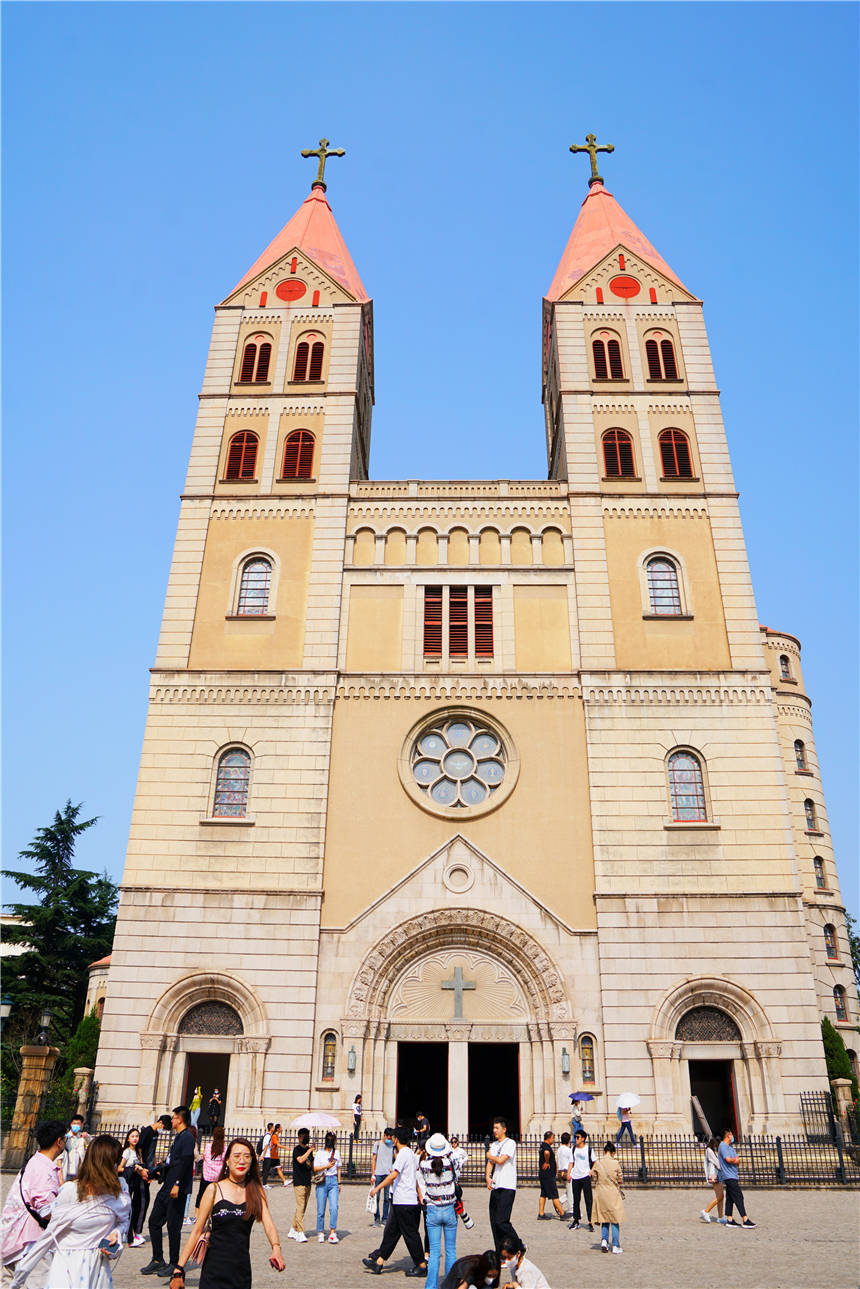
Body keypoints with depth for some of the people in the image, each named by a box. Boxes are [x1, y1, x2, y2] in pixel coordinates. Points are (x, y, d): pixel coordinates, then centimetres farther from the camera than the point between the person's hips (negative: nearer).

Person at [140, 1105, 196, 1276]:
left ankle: (174, 1264, 10)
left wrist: (177, 1184, -27)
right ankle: (157, 1260, 20)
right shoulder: (177, 1137, 18)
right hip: (167, 1188, 10)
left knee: (173, 1226, -2)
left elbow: (185, 1162, -22)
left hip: (178, 1190, -10)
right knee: (154, 1221, 10)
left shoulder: (187, 1137, -13)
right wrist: (152, 1173, 25)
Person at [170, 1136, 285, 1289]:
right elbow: (197, 1231, -4)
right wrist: (178, 1270, -9)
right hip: (215, 1269, -2)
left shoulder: (256, 1190, 2)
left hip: (242, 1270, 2)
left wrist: (276, 1248, -27)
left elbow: (268, 1224, -7)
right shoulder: (214, 1189, -4)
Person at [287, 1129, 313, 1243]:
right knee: (300, 1208, -11)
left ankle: (292, 1231, 21)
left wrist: (314, 1174, 9)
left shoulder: (309, 1149, 14)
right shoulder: (297, 1149, -7)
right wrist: (310, 1150, -22)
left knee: (302, 1208, 11)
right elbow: (300, 1160, -26)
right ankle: (300, 1233, -10)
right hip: (299, 1182, -7)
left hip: (308, 1182, 7)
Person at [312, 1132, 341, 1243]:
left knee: (334, 1208, -12)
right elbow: (315, 1168, -3)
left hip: (333, 1181, 2)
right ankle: (320, 1232, 16)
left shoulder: (336, 1152, 13)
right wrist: (327, 1166, -14)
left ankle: (332, 1233, -10)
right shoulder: (320, 1153, 4)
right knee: (321, 1210, 0)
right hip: (322, 1182, -2)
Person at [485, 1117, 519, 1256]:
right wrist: (488, 1177, -7)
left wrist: (489, 1156, 1)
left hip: (507, 1188, -7)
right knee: (494, 1221, 6)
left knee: (501, 1221, -13)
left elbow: (500, 1160, -18)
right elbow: (490, 1163, 11)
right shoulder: (494, 1144, 16)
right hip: (495, 1187, 7)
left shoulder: (510, 1143, -8)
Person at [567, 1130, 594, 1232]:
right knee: (576, 1200, 9)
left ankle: (590, 1221, 1)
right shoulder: (574, 1149, 8)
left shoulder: (588, 1149, -3)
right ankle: (576, 1220, 18)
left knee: (588, 1200, -4)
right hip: (575, 1177, 4)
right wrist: (569, 1173, 4)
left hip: (585, 1176, -4)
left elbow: (594, 1162, 5)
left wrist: (591, 1171, -9)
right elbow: (572, 1162, 14)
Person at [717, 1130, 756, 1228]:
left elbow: (737, 1160, 17)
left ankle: (729, 1220, 12)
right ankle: (745, 1221, -11)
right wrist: (735, 1160, -4)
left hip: (732, 1176, 10)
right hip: (729, 1176, -10)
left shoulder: (731, 1146, 19)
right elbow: (728, 1159, -23)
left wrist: (736, 1160, -5)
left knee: (730, 1198, 10)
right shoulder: (723, 1146, -12)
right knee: (738, 1197, -11)